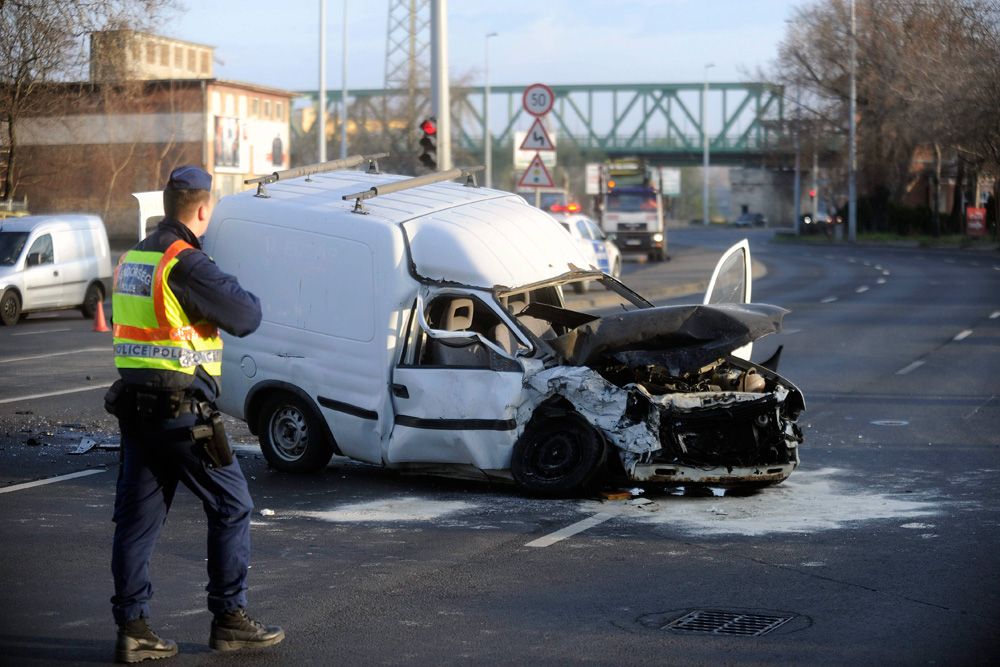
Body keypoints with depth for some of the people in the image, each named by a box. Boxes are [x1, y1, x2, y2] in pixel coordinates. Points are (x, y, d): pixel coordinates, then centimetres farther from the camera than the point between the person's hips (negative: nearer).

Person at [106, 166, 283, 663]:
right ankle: (229, 619, 9)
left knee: (137, 515, 10)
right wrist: (246, 296, 7)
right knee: (231, 506, 5)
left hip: (133, 406, 8)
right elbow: (244, 317, -16)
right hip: (180, 409, -8)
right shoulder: (185, 263, -16)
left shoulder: (131, 259, 12)